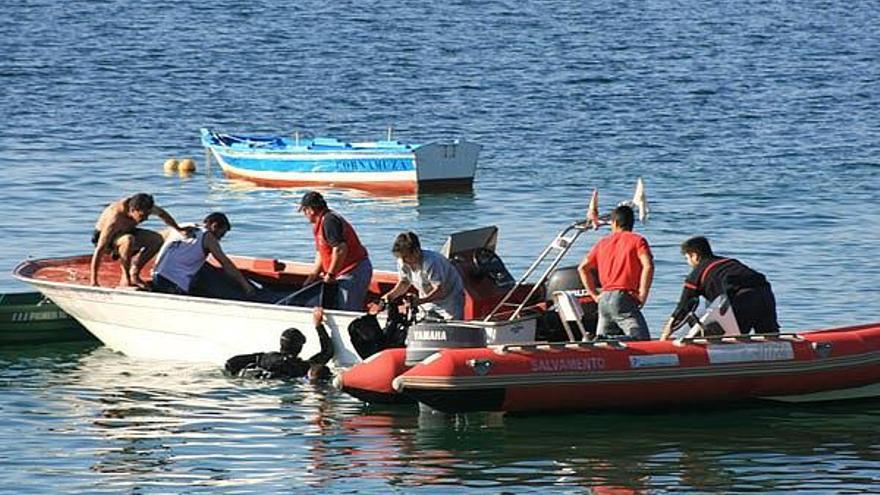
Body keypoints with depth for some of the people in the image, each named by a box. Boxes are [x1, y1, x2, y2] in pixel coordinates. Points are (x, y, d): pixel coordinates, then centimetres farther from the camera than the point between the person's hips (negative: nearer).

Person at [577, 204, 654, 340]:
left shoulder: (603, 242, 17)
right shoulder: (637, 240, 1)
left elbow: (583, 268, 17)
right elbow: (648, 266, -14)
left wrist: (594, 294, 18)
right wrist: (642, 295, -8)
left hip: (604, 300, 6)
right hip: (624, 299, -6)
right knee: (643, 342, -13)